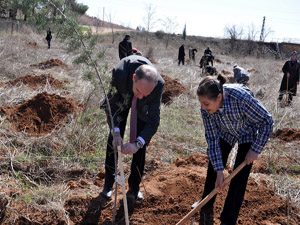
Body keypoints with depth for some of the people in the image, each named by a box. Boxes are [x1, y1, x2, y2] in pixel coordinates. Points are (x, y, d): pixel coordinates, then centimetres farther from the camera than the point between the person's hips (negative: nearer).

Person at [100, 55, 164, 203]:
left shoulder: (158, 84, -40)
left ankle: (134, 187, 15)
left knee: (141, 143, -2)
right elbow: (111, 105, -29)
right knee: (114, 140, -3)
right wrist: (116, 132, -42)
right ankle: (108, 184, 15)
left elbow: (154, 119, -35)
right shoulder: (119, 72, -43)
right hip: (121, 100, 0)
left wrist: (138, 143, -48)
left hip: (142, 108, 0)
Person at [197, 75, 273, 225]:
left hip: (248, 134, -3)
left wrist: (255, 150, -22)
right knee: (213, 171, 4)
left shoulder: (241, 97, -42)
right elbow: (212, 139, -19)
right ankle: (206, 209, 27)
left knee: (239, 179, -6)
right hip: (225, 134, 3)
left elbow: (267, 121, -26)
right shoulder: (206, 108, -28)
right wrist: (219, 170, -22)